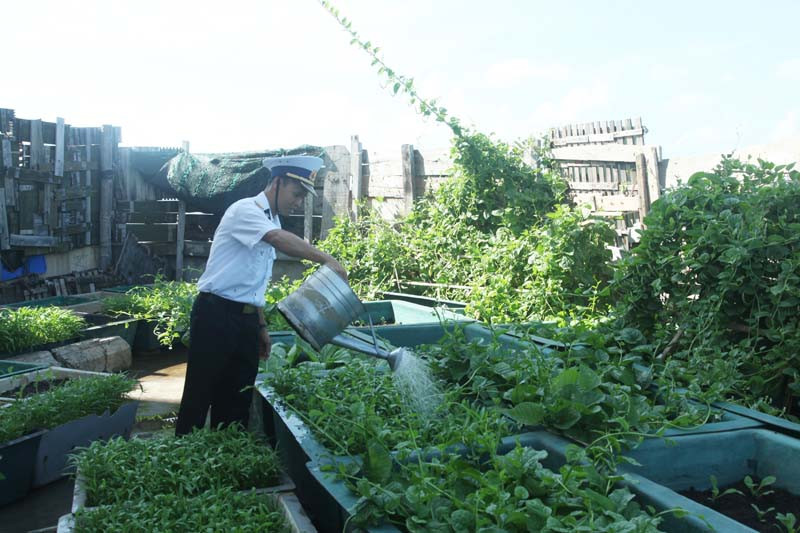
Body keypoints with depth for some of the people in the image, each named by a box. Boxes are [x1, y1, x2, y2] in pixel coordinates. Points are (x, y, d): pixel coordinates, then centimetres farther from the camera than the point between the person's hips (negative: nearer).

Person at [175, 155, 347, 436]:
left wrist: (261, 326, 19)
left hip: (247, 319, 8)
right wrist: (326, 260, -35)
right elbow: (280, 240, -31)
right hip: (216, 315, -8)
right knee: (199, 397, 1)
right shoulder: (246, 210, -10)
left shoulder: (272, 222, 15)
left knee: (237, 401, 11)